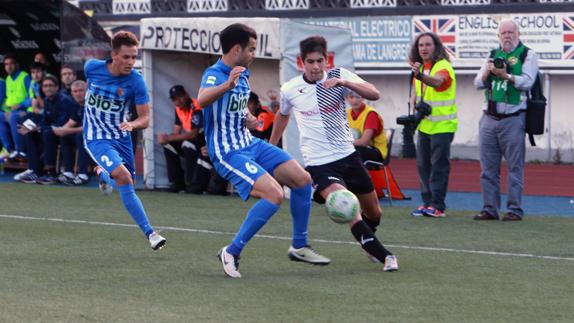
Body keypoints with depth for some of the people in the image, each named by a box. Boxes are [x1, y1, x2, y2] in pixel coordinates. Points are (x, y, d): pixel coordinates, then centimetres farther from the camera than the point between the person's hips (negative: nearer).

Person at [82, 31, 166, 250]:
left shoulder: (136, 82, -15)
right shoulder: (92, 67, -13)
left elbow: (145, 118, -12)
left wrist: (133, 124, -35)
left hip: (121, 138, 3)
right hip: (96, 139, -2)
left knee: (126, 187, 10)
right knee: (124, 178, -23)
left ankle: (102, 172, 46)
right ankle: (150, 233, -19)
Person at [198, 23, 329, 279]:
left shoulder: (244, 74, 9)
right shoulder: (214, 74, -19)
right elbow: (202, 100, -44)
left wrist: (248, 117, 9)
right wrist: (227, 85, -63)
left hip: (250, 144, 9)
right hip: (228, 153, -9)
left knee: (302, 179, 6)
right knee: (274, 195, -24)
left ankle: (299, 247, 21)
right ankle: (231, 253, -12)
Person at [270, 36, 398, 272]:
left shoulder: (339, 76, -5)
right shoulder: (290, 90, -3)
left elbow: (374, 94, -19)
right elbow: (282, 116, 19)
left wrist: (343, 82, -33)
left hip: (348, 155, 3)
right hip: (318, 163, -3)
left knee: (373, 212, 15)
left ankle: (368, 243, 48)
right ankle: (384, 256, -24)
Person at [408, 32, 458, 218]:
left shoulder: (443, 66, -15)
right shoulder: (419, 68, 9)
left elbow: (437, 81, -39)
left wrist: (420, 75, -58)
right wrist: (414, 103, 1)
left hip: (442, 125, -8)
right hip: (424, 125, 8)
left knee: (439, 165, -8)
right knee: (423, 164, 9)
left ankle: (438, 206, -7)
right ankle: (427, 202, 15)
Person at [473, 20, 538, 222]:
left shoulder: (528, 55, 1)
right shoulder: (493, 55, 17)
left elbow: (527, 82, -12)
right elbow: (478, 84, 12)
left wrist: (505, 75, -22)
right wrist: (487, 72, -7)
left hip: (512, 119, -5)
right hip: (489, 119, 5)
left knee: (515, 167, -3)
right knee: (488, 168, 6)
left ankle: (515, 210, 0)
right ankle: (490, 209, 12)